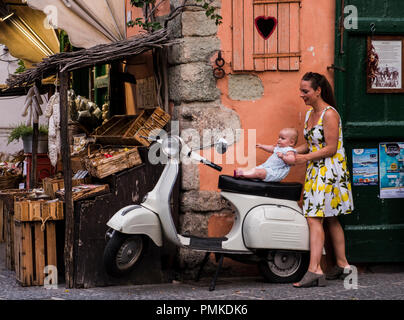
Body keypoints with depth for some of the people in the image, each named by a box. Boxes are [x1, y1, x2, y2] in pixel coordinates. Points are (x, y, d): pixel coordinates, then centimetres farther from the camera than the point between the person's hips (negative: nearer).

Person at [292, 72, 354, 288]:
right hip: (316, 172, 9)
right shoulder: (309, 114, 15)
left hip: (329, 171, -9)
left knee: (314, 218, -16)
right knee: (330, 219, 12)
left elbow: (331, 148, -16)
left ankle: (314, 270, -21)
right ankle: (342, 265, 19)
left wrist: (307, 157, -16)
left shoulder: (329, 114, -13)